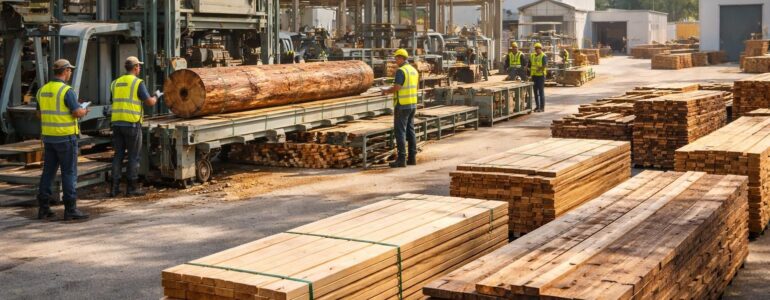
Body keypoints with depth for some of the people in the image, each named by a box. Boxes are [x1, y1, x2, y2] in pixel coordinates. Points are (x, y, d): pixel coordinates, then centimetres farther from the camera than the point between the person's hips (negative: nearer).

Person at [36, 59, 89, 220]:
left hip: (48, 137, 7)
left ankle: (43, 208, 11)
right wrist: (84, 111, 3)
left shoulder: (43, 90, 8)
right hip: (66, 137, -7)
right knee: (69, 172, -2)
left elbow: (40, 114, 16)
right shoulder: (67, 91, -15)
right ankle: (70, 209, -2)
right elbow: (77, 113, -20)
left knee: (48, 172, 10)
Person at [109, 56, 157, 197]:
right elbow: (149, 102, -7)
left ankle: (114, 187, 10)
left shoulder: (115, 83, 12)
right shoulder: (138, 83, -7)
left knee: (118, 155, 11)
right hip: (132, 123, -6)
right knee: (133, 156, 3)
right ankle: (131, 188, 7)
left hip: (116, 122, 6)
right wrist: (156, 96, 15)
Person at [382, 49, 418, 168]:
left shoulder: (401, 71, -16)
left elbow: (396, 87, -24)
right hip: (412, 104, 9)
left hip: (402, 105, -9)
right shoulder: (413, 70, 12)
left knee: (400, 131, -5)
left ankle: (401, 159, -7)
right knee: (410, 131, 12)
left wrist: (387, 91, -4)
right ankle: (412, 158, 13)